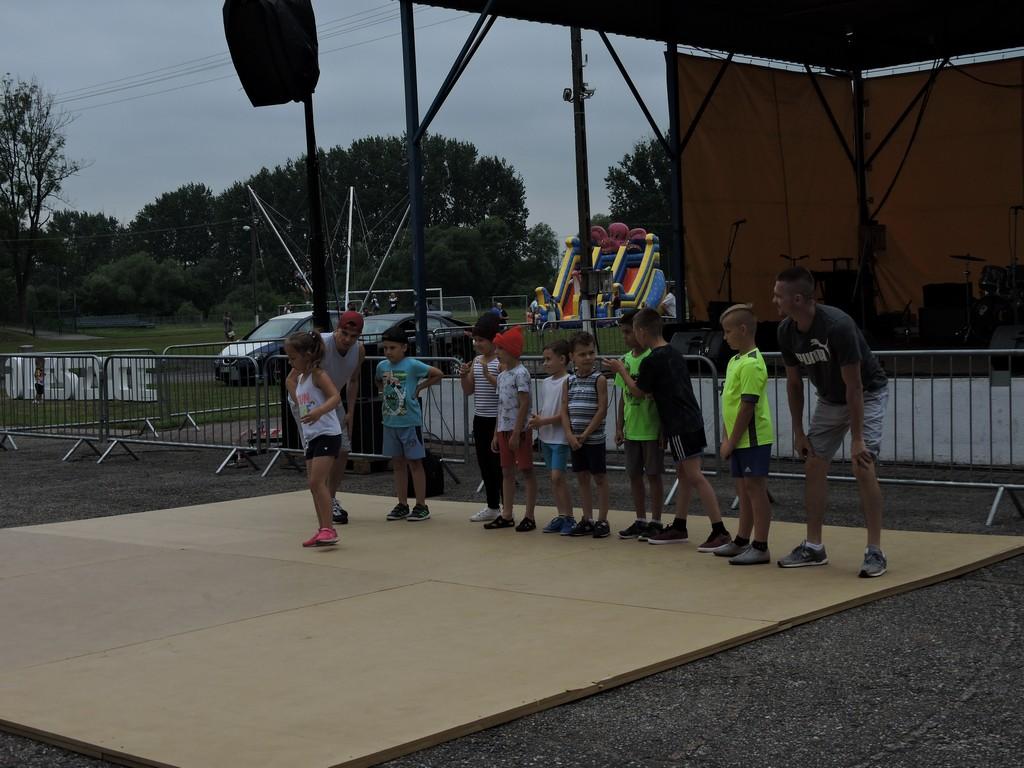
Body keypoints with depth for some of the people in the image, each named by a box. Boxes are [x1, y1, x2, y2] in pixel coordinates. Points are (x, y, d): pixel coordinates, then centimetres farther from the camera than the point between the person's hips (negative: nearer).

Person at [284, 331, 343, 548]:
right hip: (311, 436, 10)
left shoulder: (318, 374, -12)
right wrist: (290, 383, 19)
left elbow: (335, 396, -27)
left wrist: (318, 412, -42)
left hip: (327, 434, -10)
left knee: (317, 481, -18)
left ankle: (328, 529, -19)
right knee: (315, 485, 11)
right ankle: (324, 530, 17)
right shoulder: (300, 378, 15)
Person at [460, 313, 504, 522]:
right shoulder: (476, 361, 10)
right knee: (484, 464, 12)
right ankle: (492, 507, 22)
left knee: (499, 464, -3)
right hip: (480, 419, 7)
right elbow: (468, 391, 13)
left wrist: (488, 375, -27)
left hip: (496, 419, -7)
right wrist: (464, 375, -4)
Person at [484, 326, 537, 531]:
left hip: (519, 430, -8)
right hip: (504, 429, 8)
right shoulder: (502, 375, 12)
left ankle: (529, 516, 4)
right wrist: (496, 434, 15)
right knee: (507, 472, 11)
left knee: (526, 471, -1)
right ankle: (507, 515, 17)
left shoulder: (520, 373, -12)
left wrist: (516, 433, -20)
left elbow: (524, 404, -17)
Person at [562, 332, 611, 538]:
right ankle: (587, 520, 19)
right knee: (582, 478, 11)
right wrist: (570, 435, -9)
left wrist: (585, 434, -13)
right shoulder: (569, 381, 5)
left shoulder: (599, 380, -9)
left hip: (594, 438, -5)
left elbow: (602, 410, -13)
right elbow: (565, 411, 4)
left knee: (599, 478, 3)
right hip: (575, 440, 5)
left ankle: (602, 521, 9)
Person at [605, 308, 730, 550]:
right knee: (683, 475, 15)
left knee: (694, 476, -11)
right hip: (692, 420, 10)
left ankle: (720, 531, -14)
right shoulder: (674, 353, 13)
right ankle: (678, 527, 23)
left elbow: (638, 391, -2)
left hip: (680, 426, -10)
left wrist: (622, 371, 11)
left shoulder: (651, 361, -14)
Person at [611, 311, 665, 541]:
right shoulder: (625, 360, 8)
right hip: (631, 430, 7)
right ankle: (641, 521, 21)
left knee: (653, 475, 1)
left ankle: (656, 522, 10)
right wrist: (619, 427, 10)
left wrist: (664, 428, -13)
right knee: (634, 475, 11)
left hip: (651, 429, -7)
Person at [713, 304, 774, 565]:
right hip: (740, 440, 9)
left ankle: (760, 548, 0)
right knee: (743, 490, 16)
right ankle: (742, 541, 26)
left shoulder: (752, 364, -17)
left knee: (755, 489, -4)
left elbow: (747, 406, -20)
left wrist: (731, 442, -16)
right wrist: (726, 439, 14)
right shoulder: (735, 360, 13)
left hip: (753, 438, -9)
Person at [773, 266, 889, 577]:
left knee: (863, 468, -18)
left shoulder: (838, 325, -34)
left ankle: (874, 551, -11)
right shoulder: (786, 331, -13)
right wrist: (798, 431, 2)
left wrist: (857, 438, -28)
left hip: (867, 394, -7)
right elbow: (794, 382, 1)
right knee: (813, 466, 3)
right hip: (830, 399, 7)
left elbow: (853, 385, -30)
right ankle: (813, 547, 13)